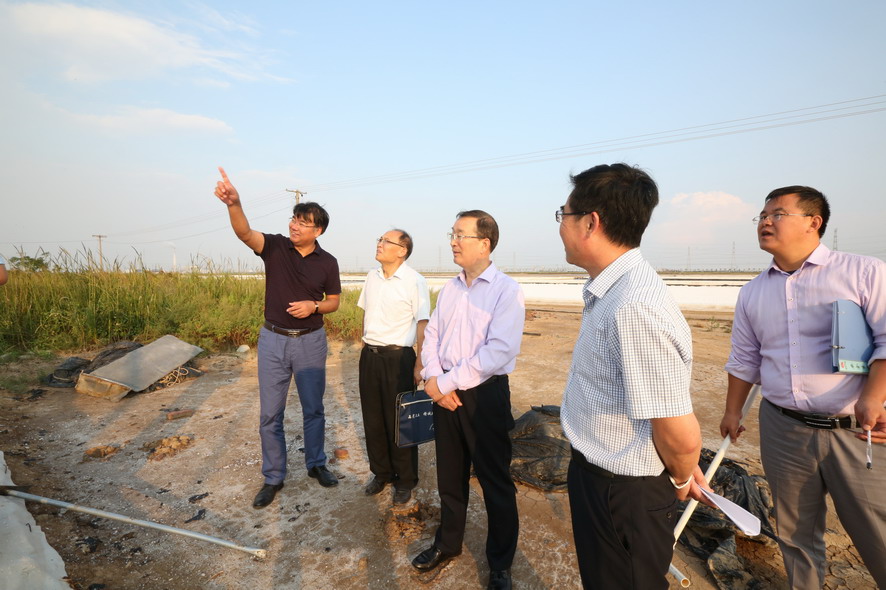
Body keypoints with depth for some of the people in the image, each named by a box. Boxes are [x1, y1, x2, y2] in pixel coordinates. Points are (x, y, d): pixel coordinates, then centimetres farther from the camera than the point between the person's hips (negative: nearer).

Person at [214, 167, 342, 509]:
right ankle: (273, 478, 25)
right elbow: (244, 232, -26)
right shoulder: (275, 246, -6)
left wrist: (314, 306, -16)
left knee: (313, 409, 13)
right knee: (270, 414, 7)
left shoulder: (327, 262, -4)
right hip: (273, 340, 0)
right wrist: (234, 204, -46)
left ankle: (316, 464, 34)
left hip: (311, 341, 0)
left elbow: (334, 301, 5)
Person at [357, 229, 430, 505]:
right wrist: (367, 345, 13)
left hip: (398, 356, -6)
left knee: (399, 421, 7)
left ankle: (405, 481, 27)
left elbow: (422, 325, -12)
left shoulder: (414, 281, -13)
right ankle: (381, 473, 37)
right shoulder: (372, 277, 7)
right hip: (369, 355, 6)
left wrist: (420, 364, -14)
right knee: (373, 418, 16)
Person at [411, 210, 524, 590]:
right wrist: (433, 378, -11)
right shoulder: (449, 289, 8)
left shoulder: (506, 290, -13)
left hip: (485, 394, -5)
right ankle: (447, 544, 43)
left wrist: (447, 383, -18)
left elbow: (500, 350, -22)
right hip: (444, 393, 6)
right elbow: (431, 336, 8)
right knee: (449, 476, 20)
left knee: (495, 483, 9)